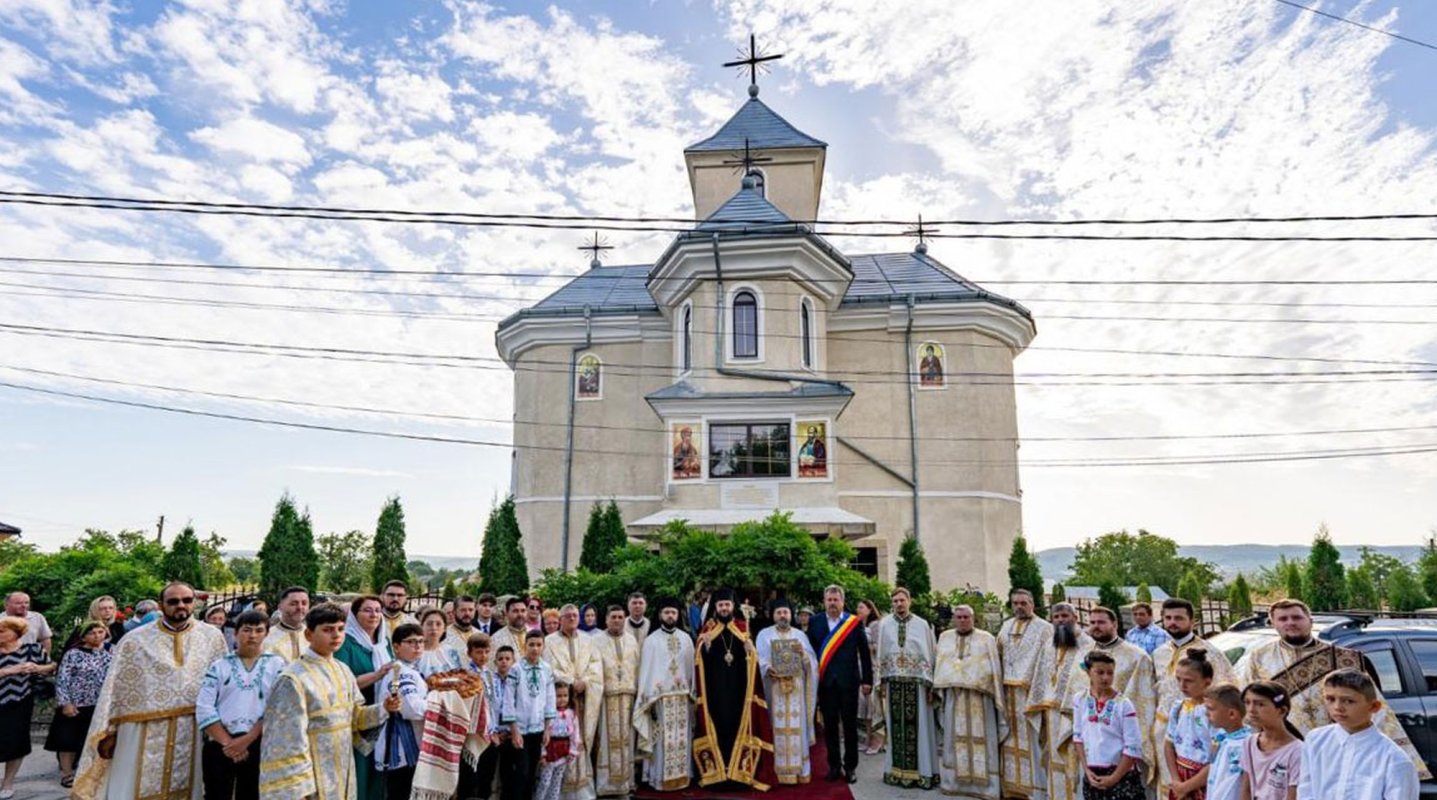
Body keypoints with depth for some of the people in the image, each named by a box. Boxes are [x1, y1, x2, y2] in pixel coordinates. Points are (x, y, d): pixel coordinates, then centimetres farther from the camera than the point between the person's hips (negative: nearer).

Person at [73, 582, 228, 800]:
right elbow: (115, 687, 2)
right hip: (145, 734, -1)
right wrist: (108, 732, -1)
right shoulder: (135, 639, 0)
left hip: (196, 733, 1)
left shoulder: (213, 637, 3)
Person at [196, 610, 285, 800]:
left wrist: (247, 740, -14)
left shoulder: (277, 665, 2)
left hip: (259, 746, -1)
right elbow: (204, 709, -3)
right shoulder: (219, 666, 6)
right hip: (219, 746, 1)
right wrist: (227, 742, -11)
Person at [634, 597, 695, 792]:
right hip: (661, 696, -3)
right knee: (663, 739, -1)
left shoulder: (686, 639, 7)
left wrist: (693, 694, 5)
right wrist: (650, 700, -9)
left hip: (682, 696, 3)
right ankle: (662, 778, 8)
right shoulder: (651, 640, -2)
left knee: (682, 738, 7)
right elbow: (646, 671, -4)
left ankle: (681, 776, 16)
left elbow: (691, 667, 9)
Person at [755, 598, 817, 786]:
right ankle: (780, 771, 1)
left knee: (797, 726, 0)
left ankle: (800, 770, 7)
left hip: (797, 687, 2)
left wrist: (802, 653, -11)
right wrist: (768, 669, -21)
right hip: (774, 687, -2)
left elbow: (812, 660, 8)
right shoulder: (764, 634, 6)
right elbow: (759, 659, -3)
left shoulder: (800, 635, 13)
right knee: (778, 727, -4)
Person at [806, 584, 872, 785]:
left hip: (848, 681, -1)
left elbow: (864, 653, 1)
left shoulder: (855, 622, 0)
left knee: (850, 725, 7)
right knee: (830, 726, 8)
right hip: (825, 682, 1)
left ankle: (850, 766, 19)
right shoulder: (815, 622, 3)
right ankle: (834, 766, 19)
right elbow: (810, 651, 2)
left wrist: (867, 680, -1)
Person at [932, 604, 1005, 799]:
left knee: (980, 738, -2)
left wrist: (996, 696, -5)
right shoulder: (945, 638, 11)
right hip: (953, 695, 3)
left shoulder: (986, 639, 1)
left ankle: (982, 781, 3)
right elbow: (939, 666, 12)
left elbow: (995, 668, 0)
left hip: (978, 696, -3)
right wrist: (939, 690, 6)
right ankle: (954, 780, 13)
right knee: (955, 738, 6)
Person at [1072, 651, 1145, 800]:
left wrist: (1114, 778, -10)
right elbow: (1078, 736, 6)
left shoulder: (1123, 704, -11)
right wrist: (1086, 769, -2)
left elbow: (1133, 747, -11)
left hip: (1122, 773, -4)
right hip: (1093, 773, 4)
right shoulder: (1080, 699, 0)